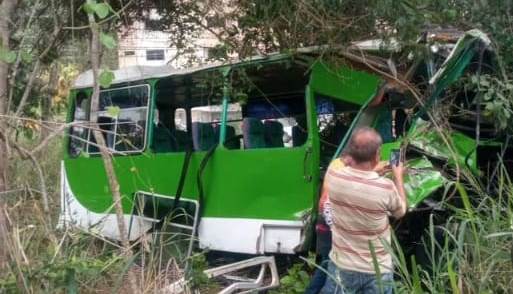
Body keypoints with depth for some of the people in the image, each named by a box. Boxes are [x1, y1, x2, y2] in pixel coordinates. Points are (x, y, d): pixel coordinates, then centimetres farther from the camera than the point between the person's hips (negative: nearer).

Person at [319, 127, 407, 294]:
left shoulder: (333, 175, -15)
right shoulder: (386, 188, -23)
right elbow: (401, 211, 1)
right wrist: (398, 177, 12)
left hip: (341, 266, 2)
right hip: (377, 271, -2)